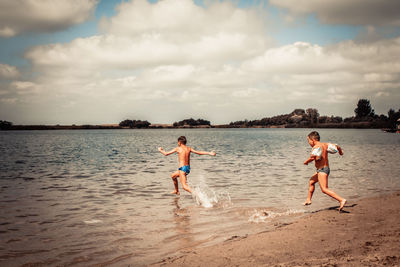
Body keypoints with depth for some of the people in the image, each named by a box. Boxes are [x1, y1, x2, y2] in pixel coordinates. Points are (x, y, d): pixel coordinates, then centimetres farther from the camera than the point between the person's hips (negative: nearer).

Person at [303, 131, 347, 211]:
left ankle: (342, 200, -25)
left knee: (324, 189, -16)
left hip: (322, 169, -10)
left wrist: (306, 162, -13)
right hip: (326, 168, 10)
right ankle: (308, 200, 38)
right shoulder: (325, 145, 8)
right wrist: (340, 151, 37)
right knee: (311, 181, 27)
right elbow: (336, 146, 15)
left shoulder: (316, 147, -17)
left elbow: (313, 157, -32)